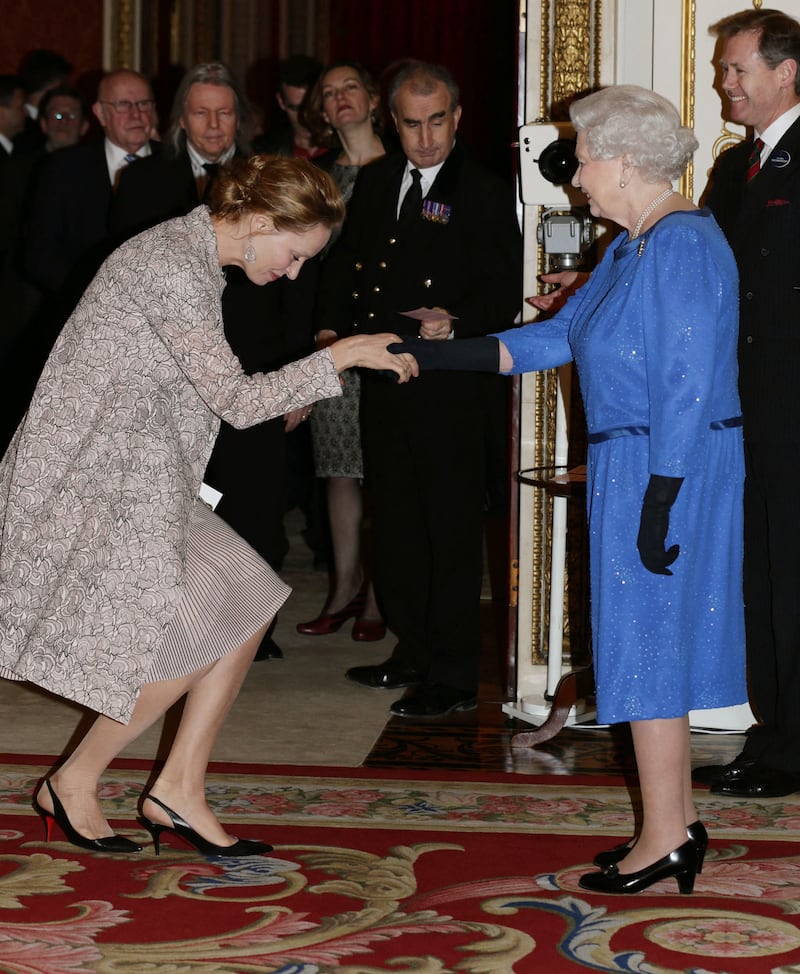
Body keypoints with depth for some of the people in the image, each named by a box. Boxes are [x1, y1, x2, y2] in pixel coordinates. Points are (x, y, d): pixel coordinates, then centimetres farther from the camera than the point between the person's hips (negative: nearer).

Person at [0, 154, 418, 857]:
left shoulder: (193, 259, 11)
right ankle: (72, 785, 8)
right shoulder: (172, 265, -21)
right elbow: (237, 400, -21)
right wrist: (342, 356, -16)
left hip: (137, 478, 10)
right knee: (192, 642, -10)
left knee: (246, 607, 3)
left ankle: (179, 792, 10)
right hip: (89, 479, -10)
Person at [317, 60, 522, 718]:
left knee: (452, 532, -2)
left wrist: (454, 322, -26)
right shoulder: (375, 181, 12)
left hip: (449, 388, -7)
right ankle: (414, 652, 29)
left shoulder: (485, 194, -6)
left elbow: (505, 294, -10)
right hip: (383, 380, 7)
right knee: (395, 522, 15)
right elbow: (344, 263, 19)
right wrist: (330, 331, 6)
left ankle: (454, 677, 4)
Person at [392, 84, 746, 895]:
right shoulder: (632, 247, 14)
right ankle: (677, 824, 23)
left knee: (647, 641, -3)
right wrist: (442, 355, 12)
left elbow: (687, 386, -22)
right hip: (630, 464, 10)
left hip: (664, 469, -10)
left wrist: (660, 500, -23)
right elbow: (558, 337, 16)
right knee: (657, 642, 14)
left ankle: (663, 840, 6)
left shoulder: (684, 245, -17)